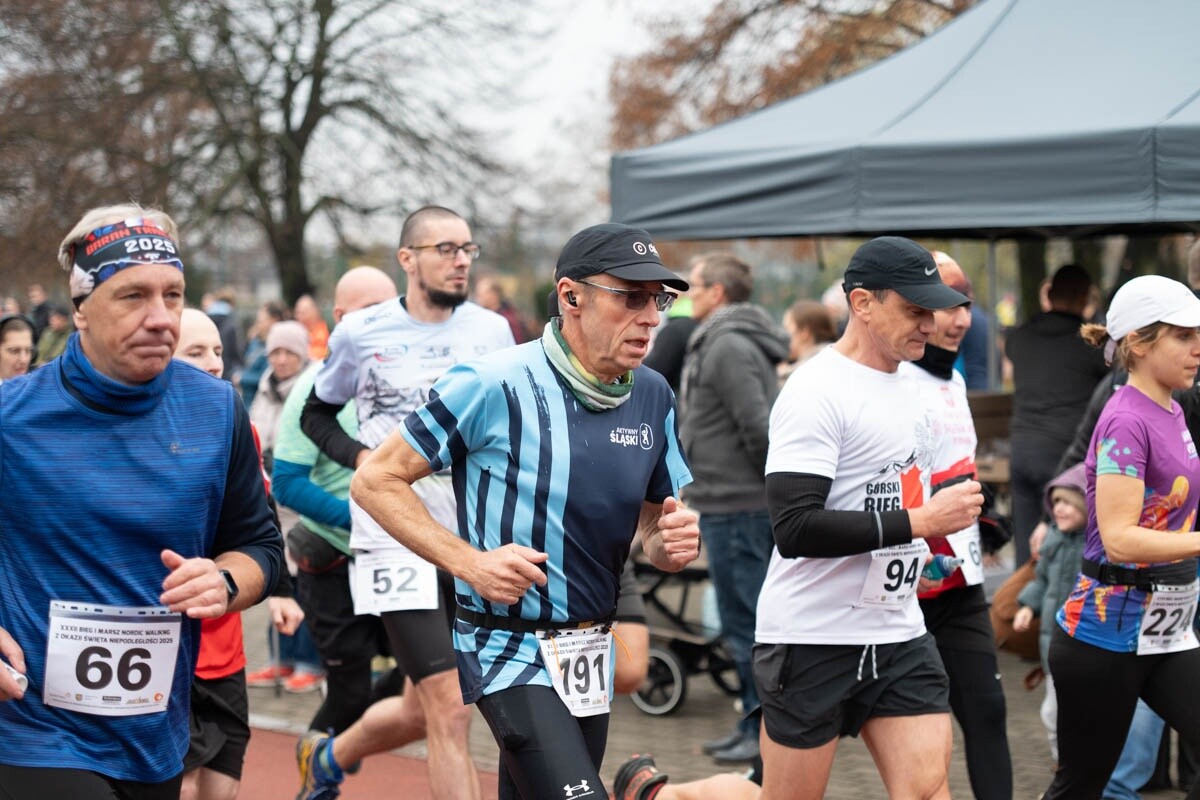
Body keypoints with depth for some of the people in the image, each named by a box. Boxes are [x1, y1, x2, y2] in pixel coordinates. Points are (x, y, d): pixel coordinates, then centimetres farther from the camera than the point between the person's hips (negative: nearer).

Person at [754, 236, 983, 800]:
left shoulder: (908, 388, 13)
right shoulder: (816, 391, -15)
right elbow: (794, 528, -25)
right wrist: (919, 522, -22)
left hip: (900, 634, 8)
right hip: (812, 641, -8)